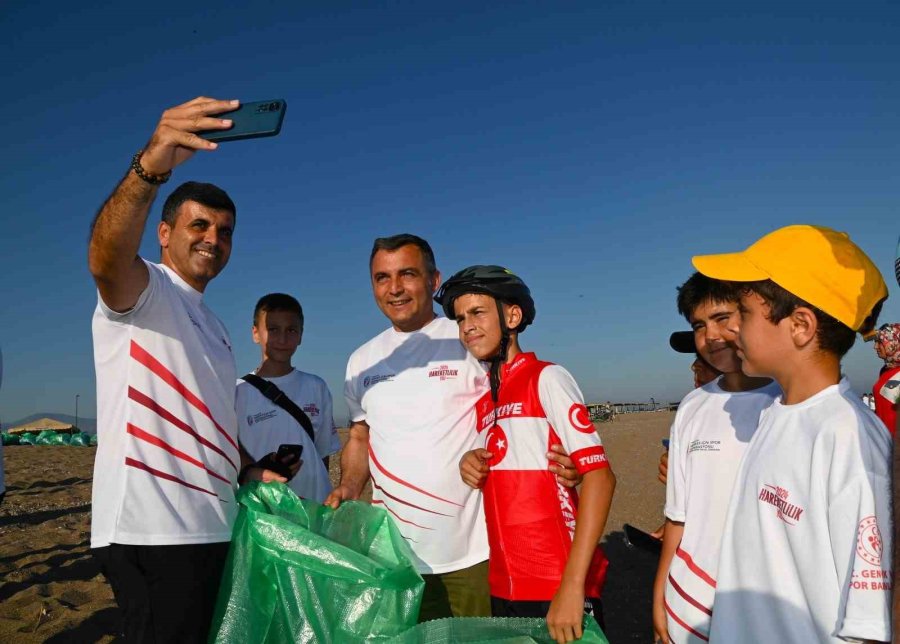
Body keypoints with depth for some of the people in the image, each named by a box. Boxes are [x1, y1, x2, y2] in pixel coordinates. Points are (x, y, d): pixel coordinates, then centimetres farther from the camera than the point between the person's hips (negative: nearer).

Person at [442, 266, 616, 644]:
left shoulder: (546, 378, -9)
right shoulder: (484, 400, 10)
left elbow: (599, 476, -16)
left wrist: (573, 584, -22)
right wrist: (472, 466, -2)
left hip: (558, 587, -6)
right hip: (503, 588, 6)